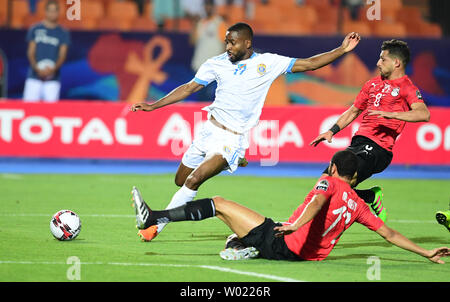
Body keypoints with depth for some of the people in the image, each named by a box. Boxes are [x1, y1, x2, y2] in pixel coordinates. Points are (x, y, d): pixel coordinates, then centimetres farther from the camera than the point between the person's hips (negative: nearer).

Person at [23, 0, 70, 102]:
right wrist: (37, 68, -14)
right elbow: (31, 52, 5)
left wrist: (53, 69, -20)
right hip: (34, 77, 0)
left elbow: (62, 55, 0)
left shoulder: (63, 33, 8)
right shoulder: (35, 30, 9)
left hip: (53, 79, 0)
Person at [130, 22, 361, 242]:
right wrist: (153, 105, 3)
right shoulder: (216, 64, 3)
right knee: (180, 181, 8)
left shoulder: (268, 63, -5)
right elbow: (189, 88, 8)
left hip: (233, 139, -4)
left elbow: (308, 64, -3)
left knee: (193, 180, -18)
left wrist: (342, 50, -11)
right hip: (210, 130, 5)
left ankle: (156, 225, -11)